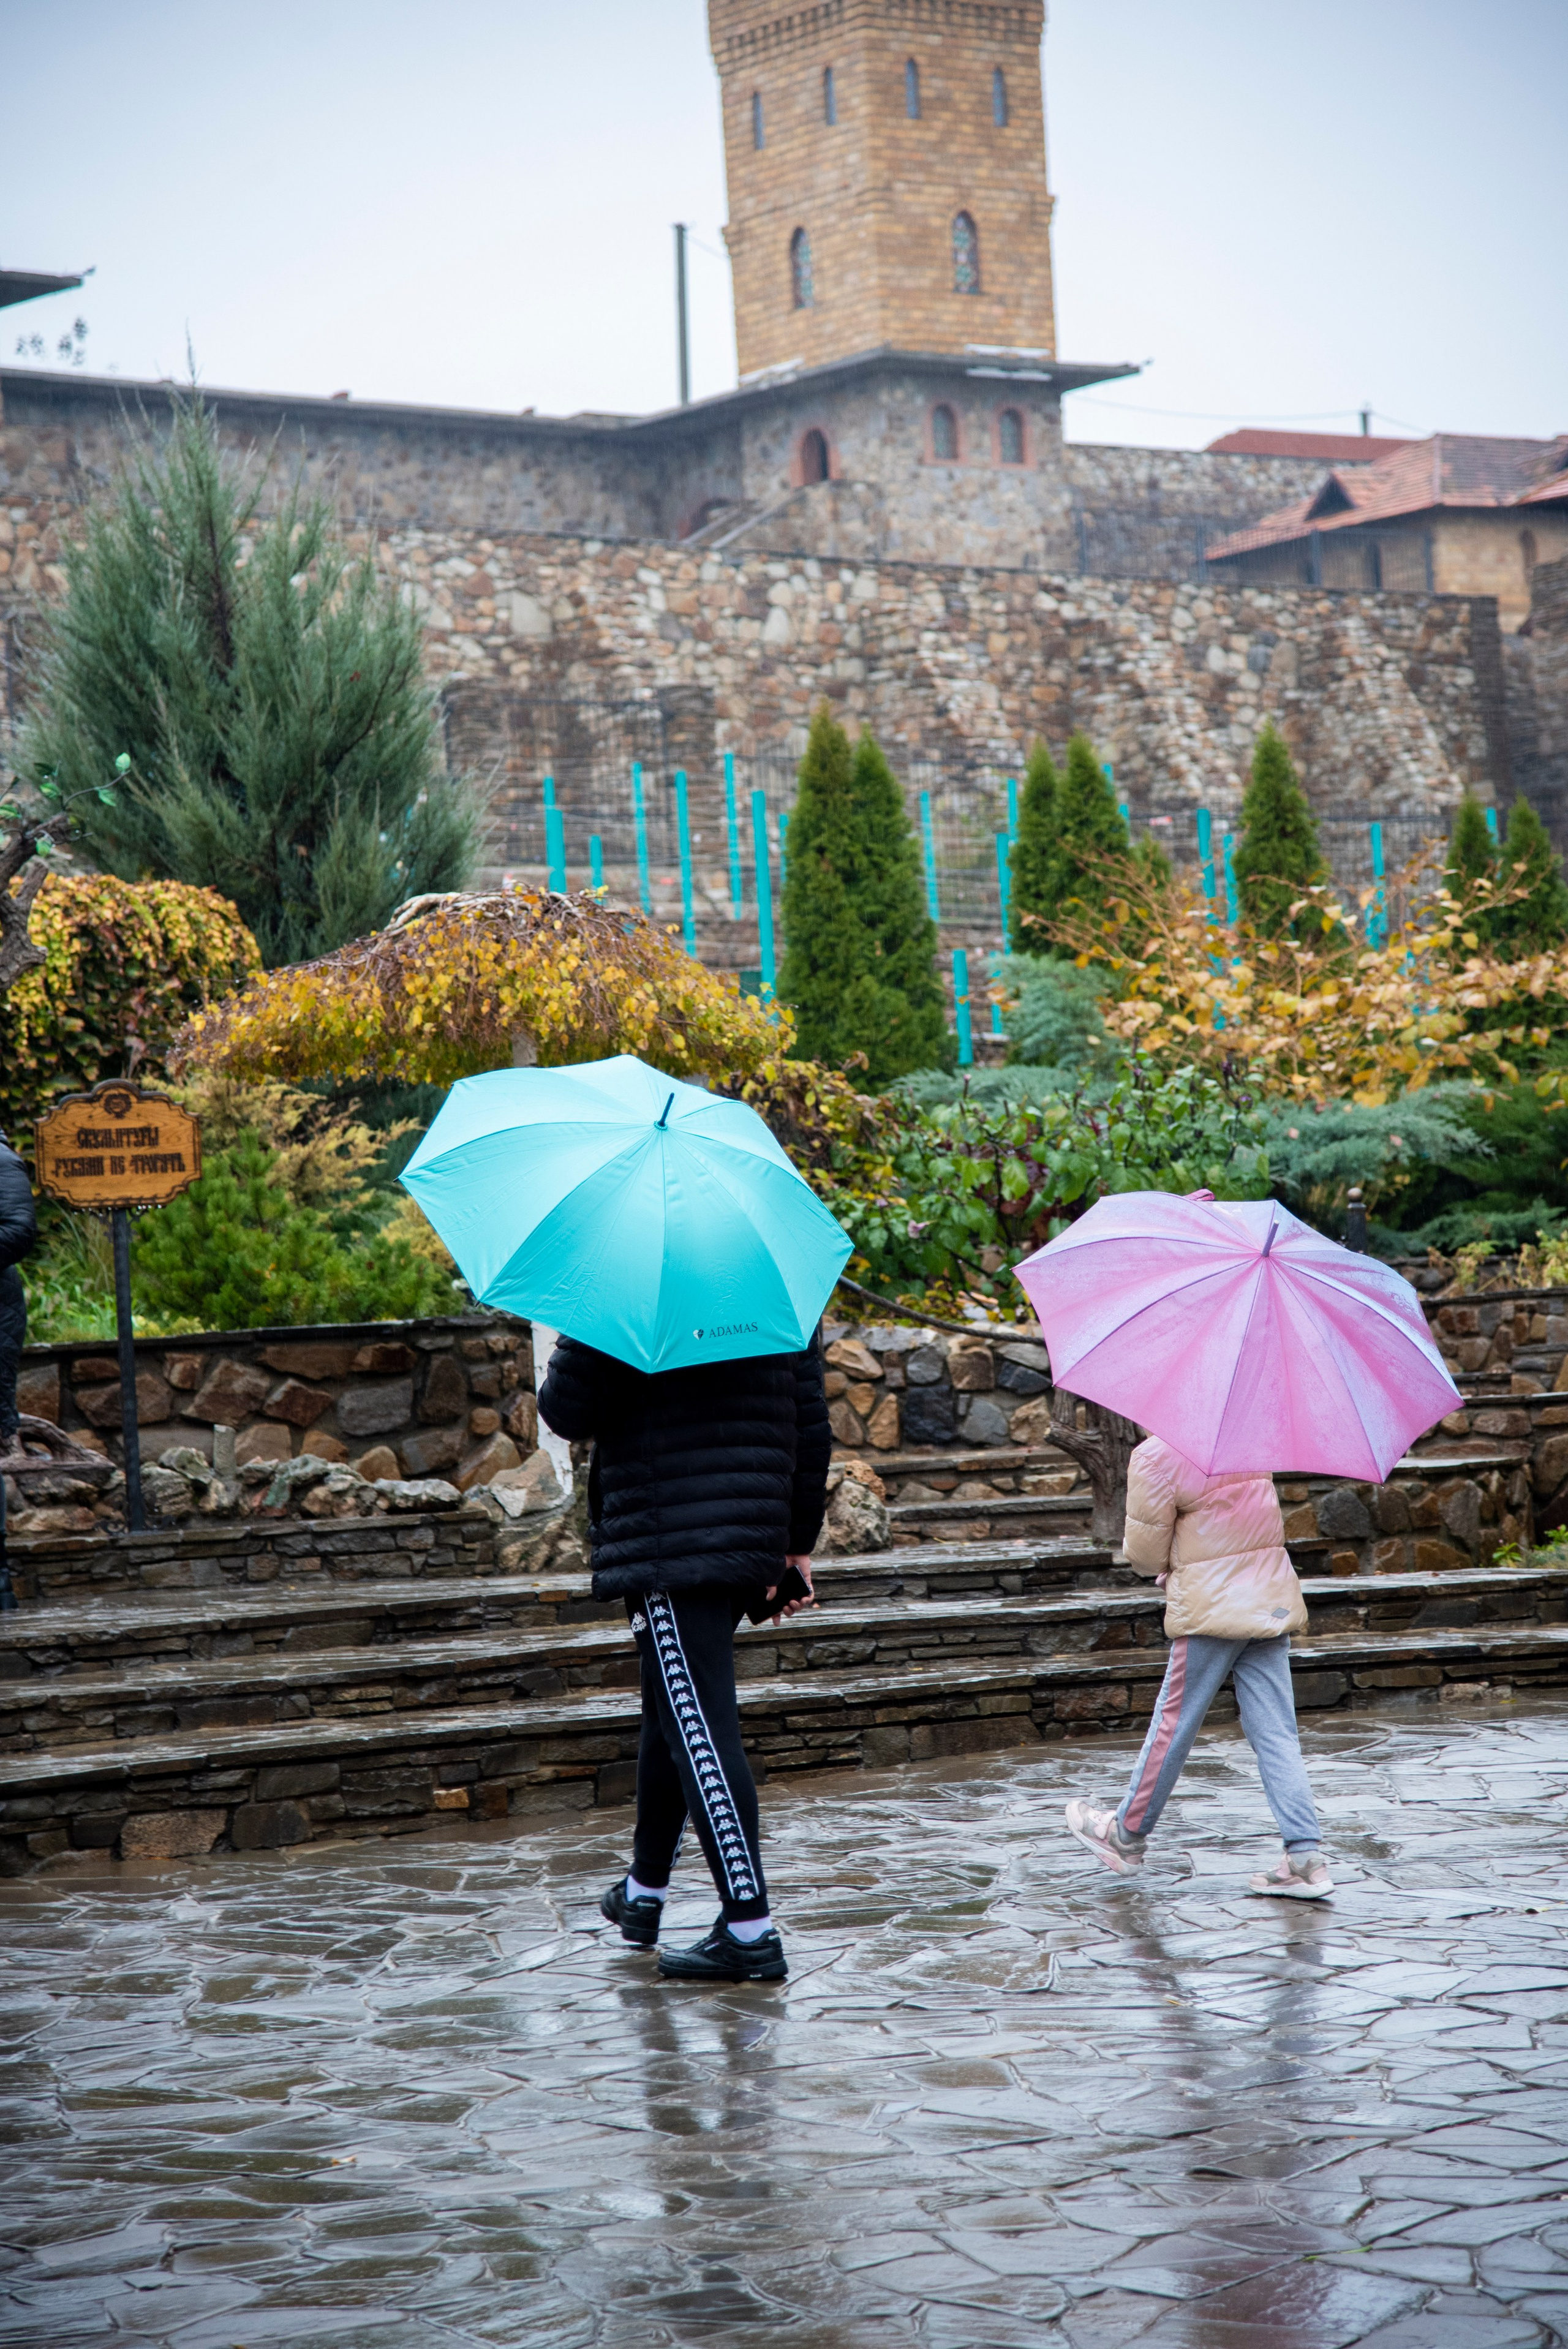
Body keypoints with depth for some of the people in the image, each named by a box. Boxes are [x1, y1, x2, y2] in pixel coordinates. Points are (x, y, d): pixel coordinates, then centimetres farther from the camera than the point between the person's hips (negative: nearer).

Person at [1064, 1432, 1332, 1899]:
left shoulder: (1157, 1456, -14)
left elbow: (1144, 1553, -7)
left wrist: (1166, 1565, 16)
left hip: (1211, 1606, -6)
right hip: (1272, 1598, 6)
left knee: (1175, 1722, 8)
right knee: (1275, 1732, 4)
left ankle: (1128, 1834, 23)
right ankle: (1305, 1856, -2)